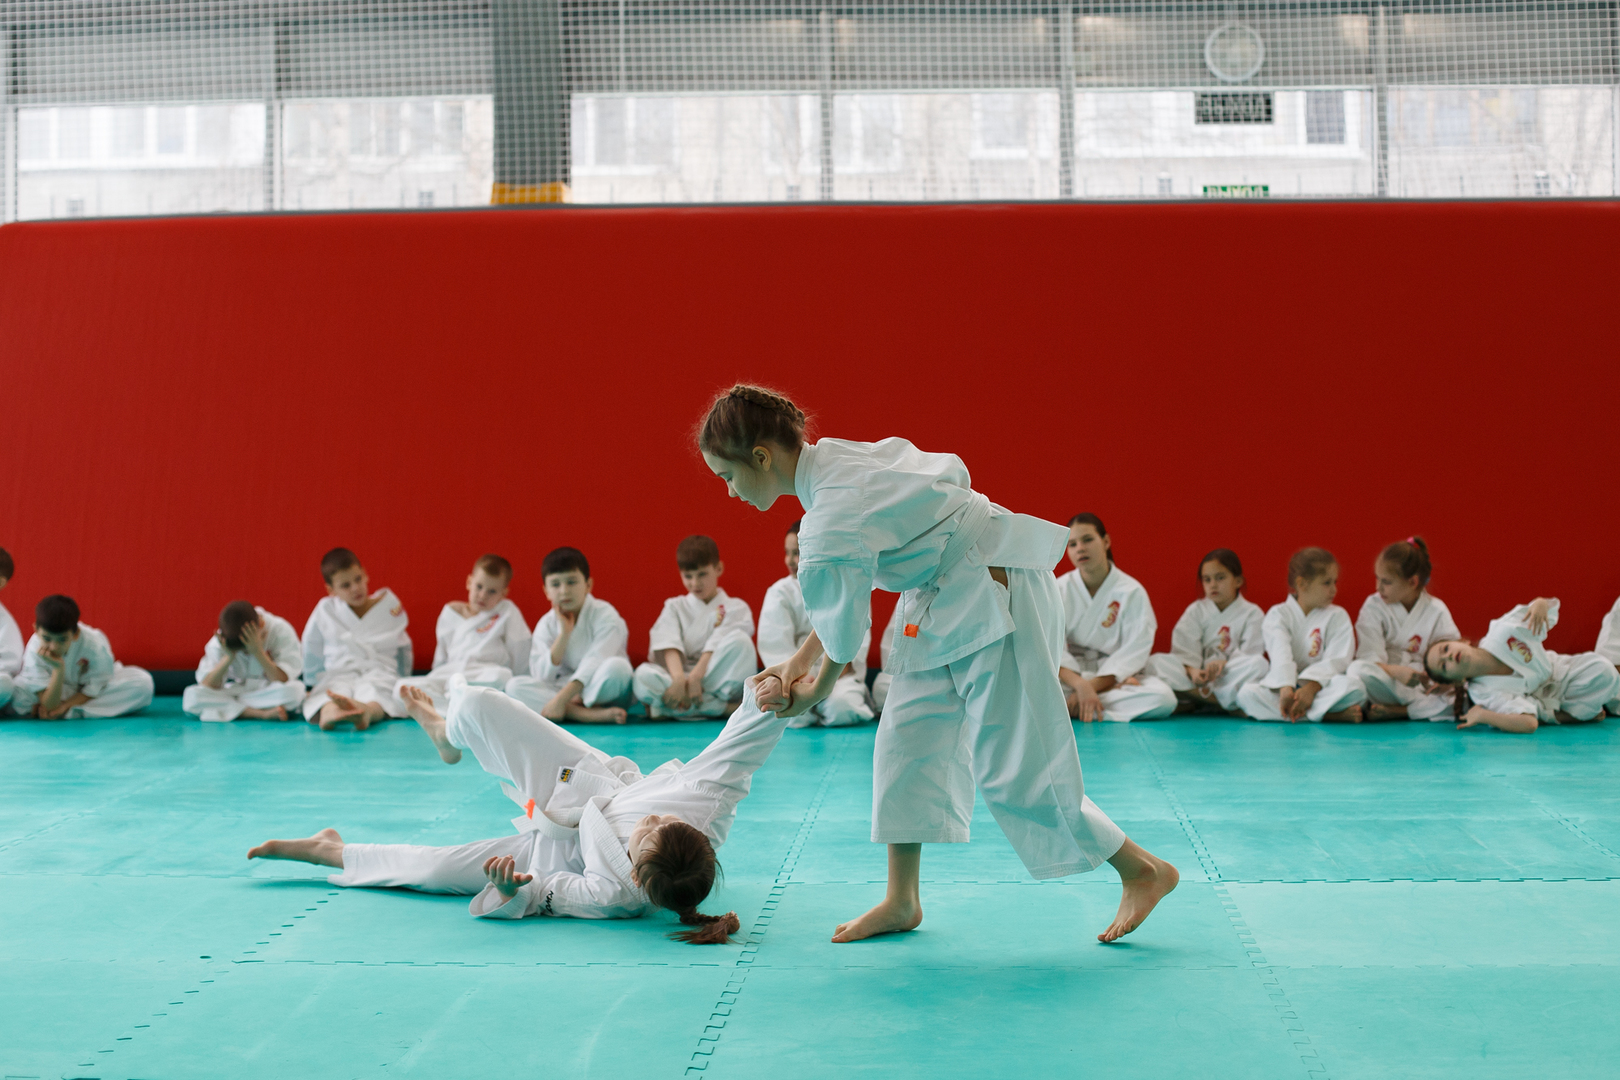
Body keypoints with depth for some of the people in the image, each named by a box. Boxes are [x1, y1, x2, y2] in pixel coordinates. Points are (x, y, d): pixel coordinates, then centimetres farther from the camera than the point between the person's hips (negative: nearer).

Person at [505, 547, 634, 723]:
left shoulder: (604, 615, -9)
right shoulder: (546, 625, 3)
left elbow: (594, 663, -21)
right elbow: (542, 677, -7)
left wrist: (561, 699, -31)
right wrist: (563, 634, -15)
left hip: (602, 690, -4)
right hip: (565, 688, 4)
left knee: (617, 666, -36)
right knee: (514, 686, -21)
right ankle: (589, 714, -33)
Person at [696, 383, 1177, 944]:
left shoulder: (831, 532, -29)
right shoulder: (830, 457, -1)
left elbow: (844, 637, -16)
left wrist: (811, 693, 7)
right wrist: (795, 665, 10)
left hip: (993, 599, -10)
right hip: (944, 598, 10)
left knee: (1012, 766, -4)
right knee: (907, 739, 9)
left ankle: (1141, 870, 13)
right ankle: (902, 901, 18)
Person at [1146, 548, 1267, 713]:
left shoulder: (1252, 613, 4)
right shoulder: (1196, 611, 10)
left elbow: (1250, 652, -8)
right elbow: (1184, 648, -4)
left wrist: (1223, 664, -28)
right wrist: (1191, 670, -26)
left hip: (1230, 677, -2)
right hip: (1199, 674, 2)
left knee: (1259, 663, -33)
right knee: (1155, 661, -23)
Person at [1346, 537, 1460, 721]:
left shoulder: (1436, 611, 0)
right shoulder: (1373, 606, -2)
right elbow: (1370, 658, -12)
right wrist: (1396, 671, -32)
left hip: (1424, 683, 1)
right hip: (1386, 684, -1)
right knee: (1358, 670, -35)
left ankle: (1397, 711, -23)